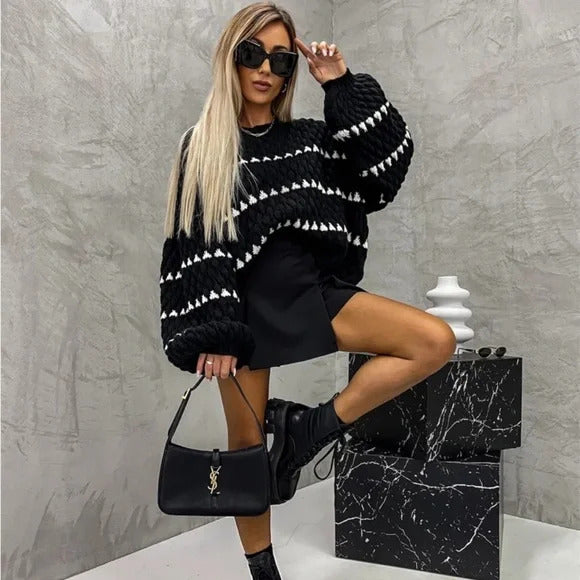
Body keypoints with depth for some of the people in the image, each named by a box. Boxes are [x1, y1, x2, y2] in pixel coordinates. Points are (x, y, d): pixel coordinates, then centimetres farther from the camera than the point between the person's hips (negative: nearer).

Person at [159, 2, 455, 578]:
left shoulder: (311, 137, 10)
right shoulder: (201, 147, 3)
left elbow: (386, 166, -1)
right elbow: (194, 248, -4)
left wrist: (342, 85, -1)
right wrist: (215, 333, -13)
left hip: (313, 290, 3)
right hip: (245, 305, -2)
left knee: (437, 340, -11)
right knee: (247, 445, 6)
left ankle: (312, 427, -5)